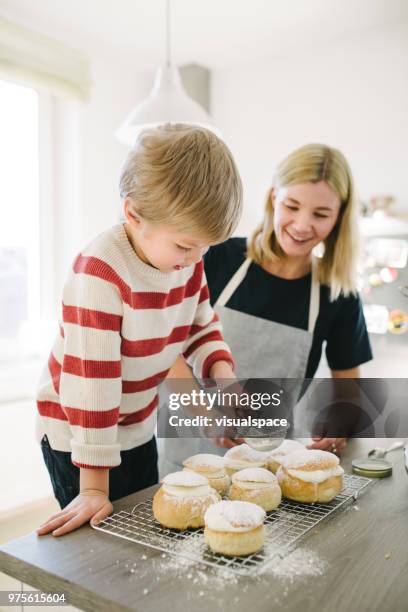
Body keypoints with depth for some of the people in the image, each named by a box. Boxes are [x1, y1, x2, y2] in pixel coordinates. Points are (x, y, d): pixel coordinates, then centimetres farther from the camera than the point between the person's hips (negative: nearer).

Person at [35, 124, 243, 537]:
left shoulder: (187, 258, -9)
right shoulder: (99, 272, -31)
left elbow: (202, 327, 5)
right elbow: (91, 380, -30)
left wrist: (222, 374, -16)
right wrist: (94, 487, -25)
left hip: (139, 427, 7)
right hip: (78, 435, -6)